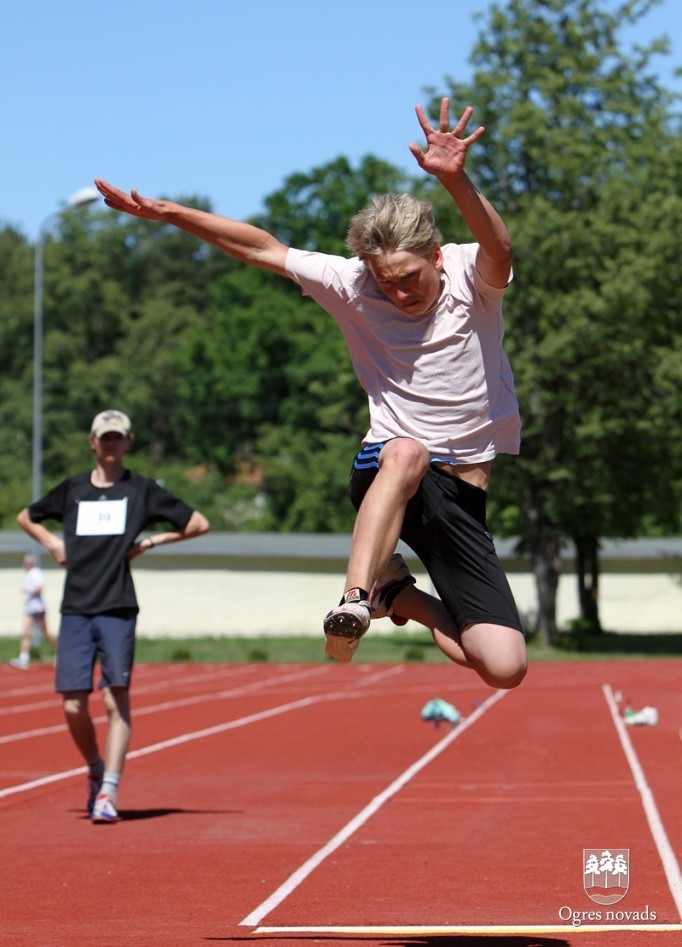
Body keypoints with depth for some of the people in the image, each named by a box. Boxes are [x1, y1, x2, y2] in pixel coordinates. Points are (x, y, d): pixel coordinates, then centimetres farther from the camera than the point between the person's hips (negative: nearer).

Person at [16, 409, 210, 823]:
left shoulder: (142, 489, 7)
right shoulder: (72, 488, 14)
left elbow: (199, 523, 9)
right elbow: (26, 517, 30)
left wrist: (151, 542, 3)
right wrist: (53, 542, 12)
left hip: (118, 610, -2)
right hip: (75, 610, 2)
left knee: (117, 699, -11)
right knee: (74, 706, -2)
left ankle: (108, 793, -11)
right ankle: (96, 770, 22)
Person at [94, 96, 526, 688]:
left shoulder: (472, 278, -9)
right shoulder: (351, 285, -2)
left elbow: (499, 251, -32)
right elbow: (263, 249, 2)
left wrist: (455, 179, -53)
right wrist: (167, 212, -8)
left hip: (464, 492, 1)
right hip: (383, 475, -1)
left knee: (505, 667, -12)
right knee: (407, 453, -41)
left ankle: (397, 595, 14)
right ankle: (355, 606, -43)